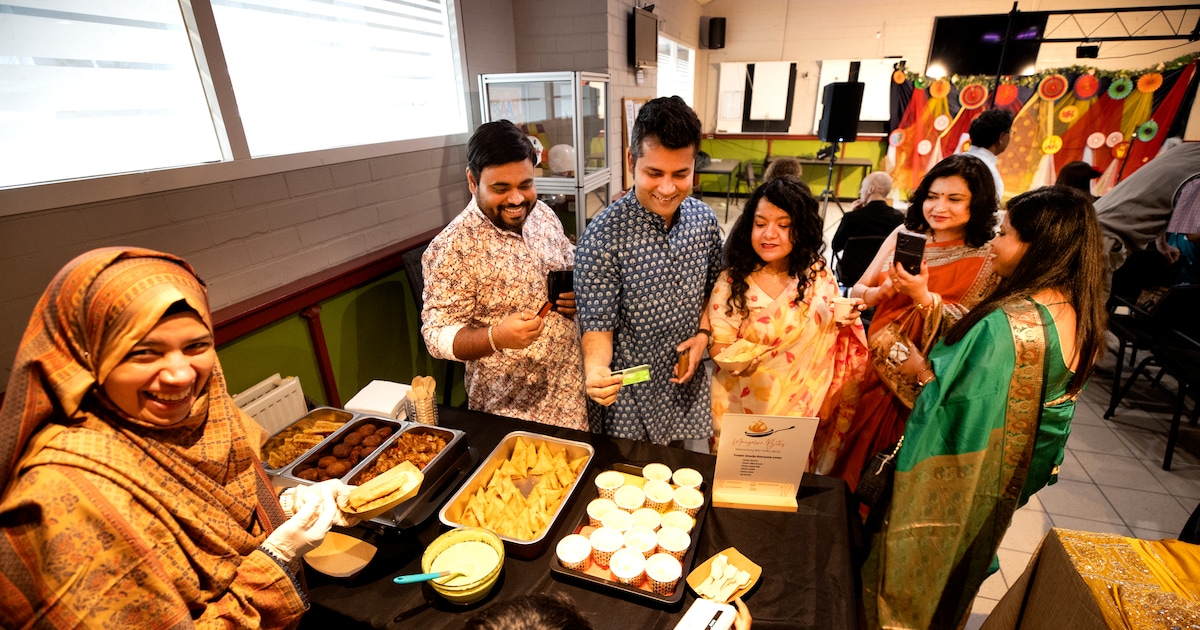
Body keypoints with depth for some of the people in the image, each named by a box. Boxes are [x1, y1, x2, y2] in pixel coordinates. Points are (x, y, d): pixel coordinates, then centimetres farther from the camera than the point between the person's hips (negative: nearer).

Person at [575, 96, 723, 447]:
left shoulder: (704, 218, -7)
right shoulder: (602, 236, -23)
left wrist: (704, 333, -6)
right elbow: (598, 325, -16)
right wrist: (595, 370, -35)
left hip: (689, 386, 5)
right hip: (629, 396, -4)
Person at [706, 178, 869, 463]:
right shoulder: (732, 280, -13)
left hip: (799, 405, 2)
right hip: (741, 404, -2)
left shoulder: (818, 276, -4)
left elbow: (830, 333, 9)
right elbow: (718, 342, -12)